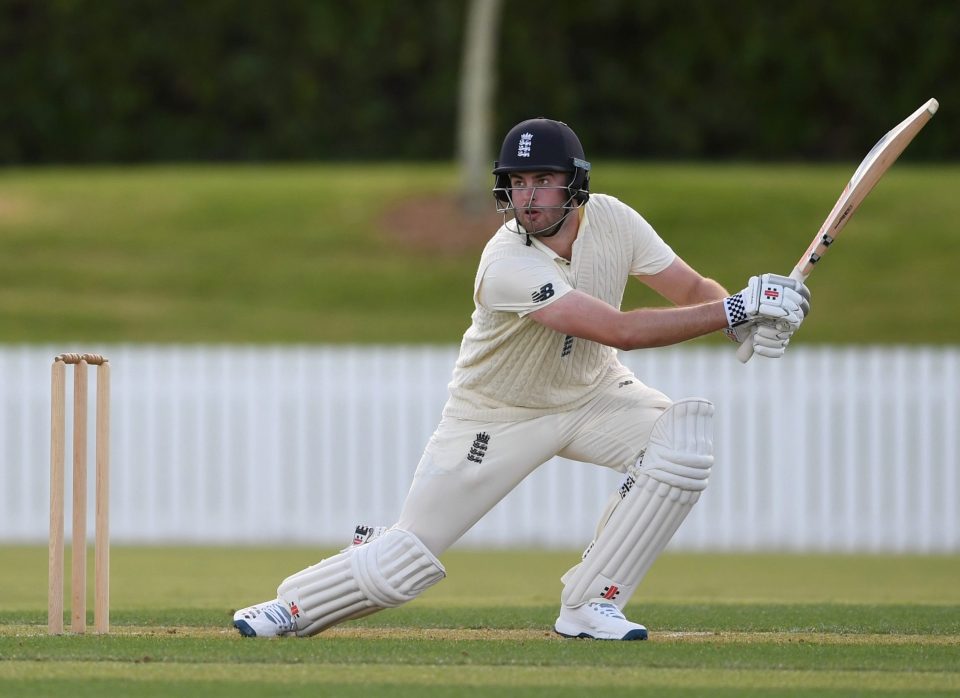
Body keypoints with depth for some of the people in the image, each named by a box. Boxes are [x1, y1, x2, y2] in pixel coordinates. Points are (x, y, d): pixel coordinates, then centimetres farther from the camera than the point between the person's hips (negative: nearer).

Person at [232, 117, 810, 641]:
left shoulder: (611, 220, -17)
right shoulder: (508, 265, -34)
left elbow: (692, 290, -11)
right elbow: (620, 330, -41)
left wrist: (751, 319, -34)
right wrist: (732, 310, -42)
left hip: (591, 394, 5)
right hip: (499, 417, -5)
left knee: (683, 438, -23)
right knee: (408, 560, -7)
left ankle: (590, 605, -12)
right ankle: (297, 604, 24)